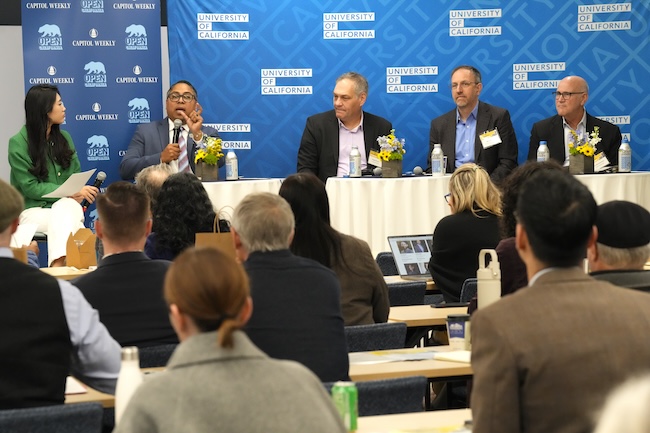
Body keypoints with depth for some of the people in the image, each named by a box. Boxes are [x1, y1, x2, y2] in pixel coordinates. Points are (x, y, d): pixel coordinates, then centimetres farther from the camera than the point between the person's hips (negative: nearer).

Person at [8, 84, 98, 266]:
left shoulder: (64, 138, 13)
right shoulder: (18, 143, -3)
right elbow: (30, 188, -8)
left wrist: (79, 194, -11)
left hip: (67, 204, 3)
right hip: (33, 210, -3)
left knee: (64, 210, -37)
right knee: (72, 224, -36)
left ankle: (58, 264, -55)